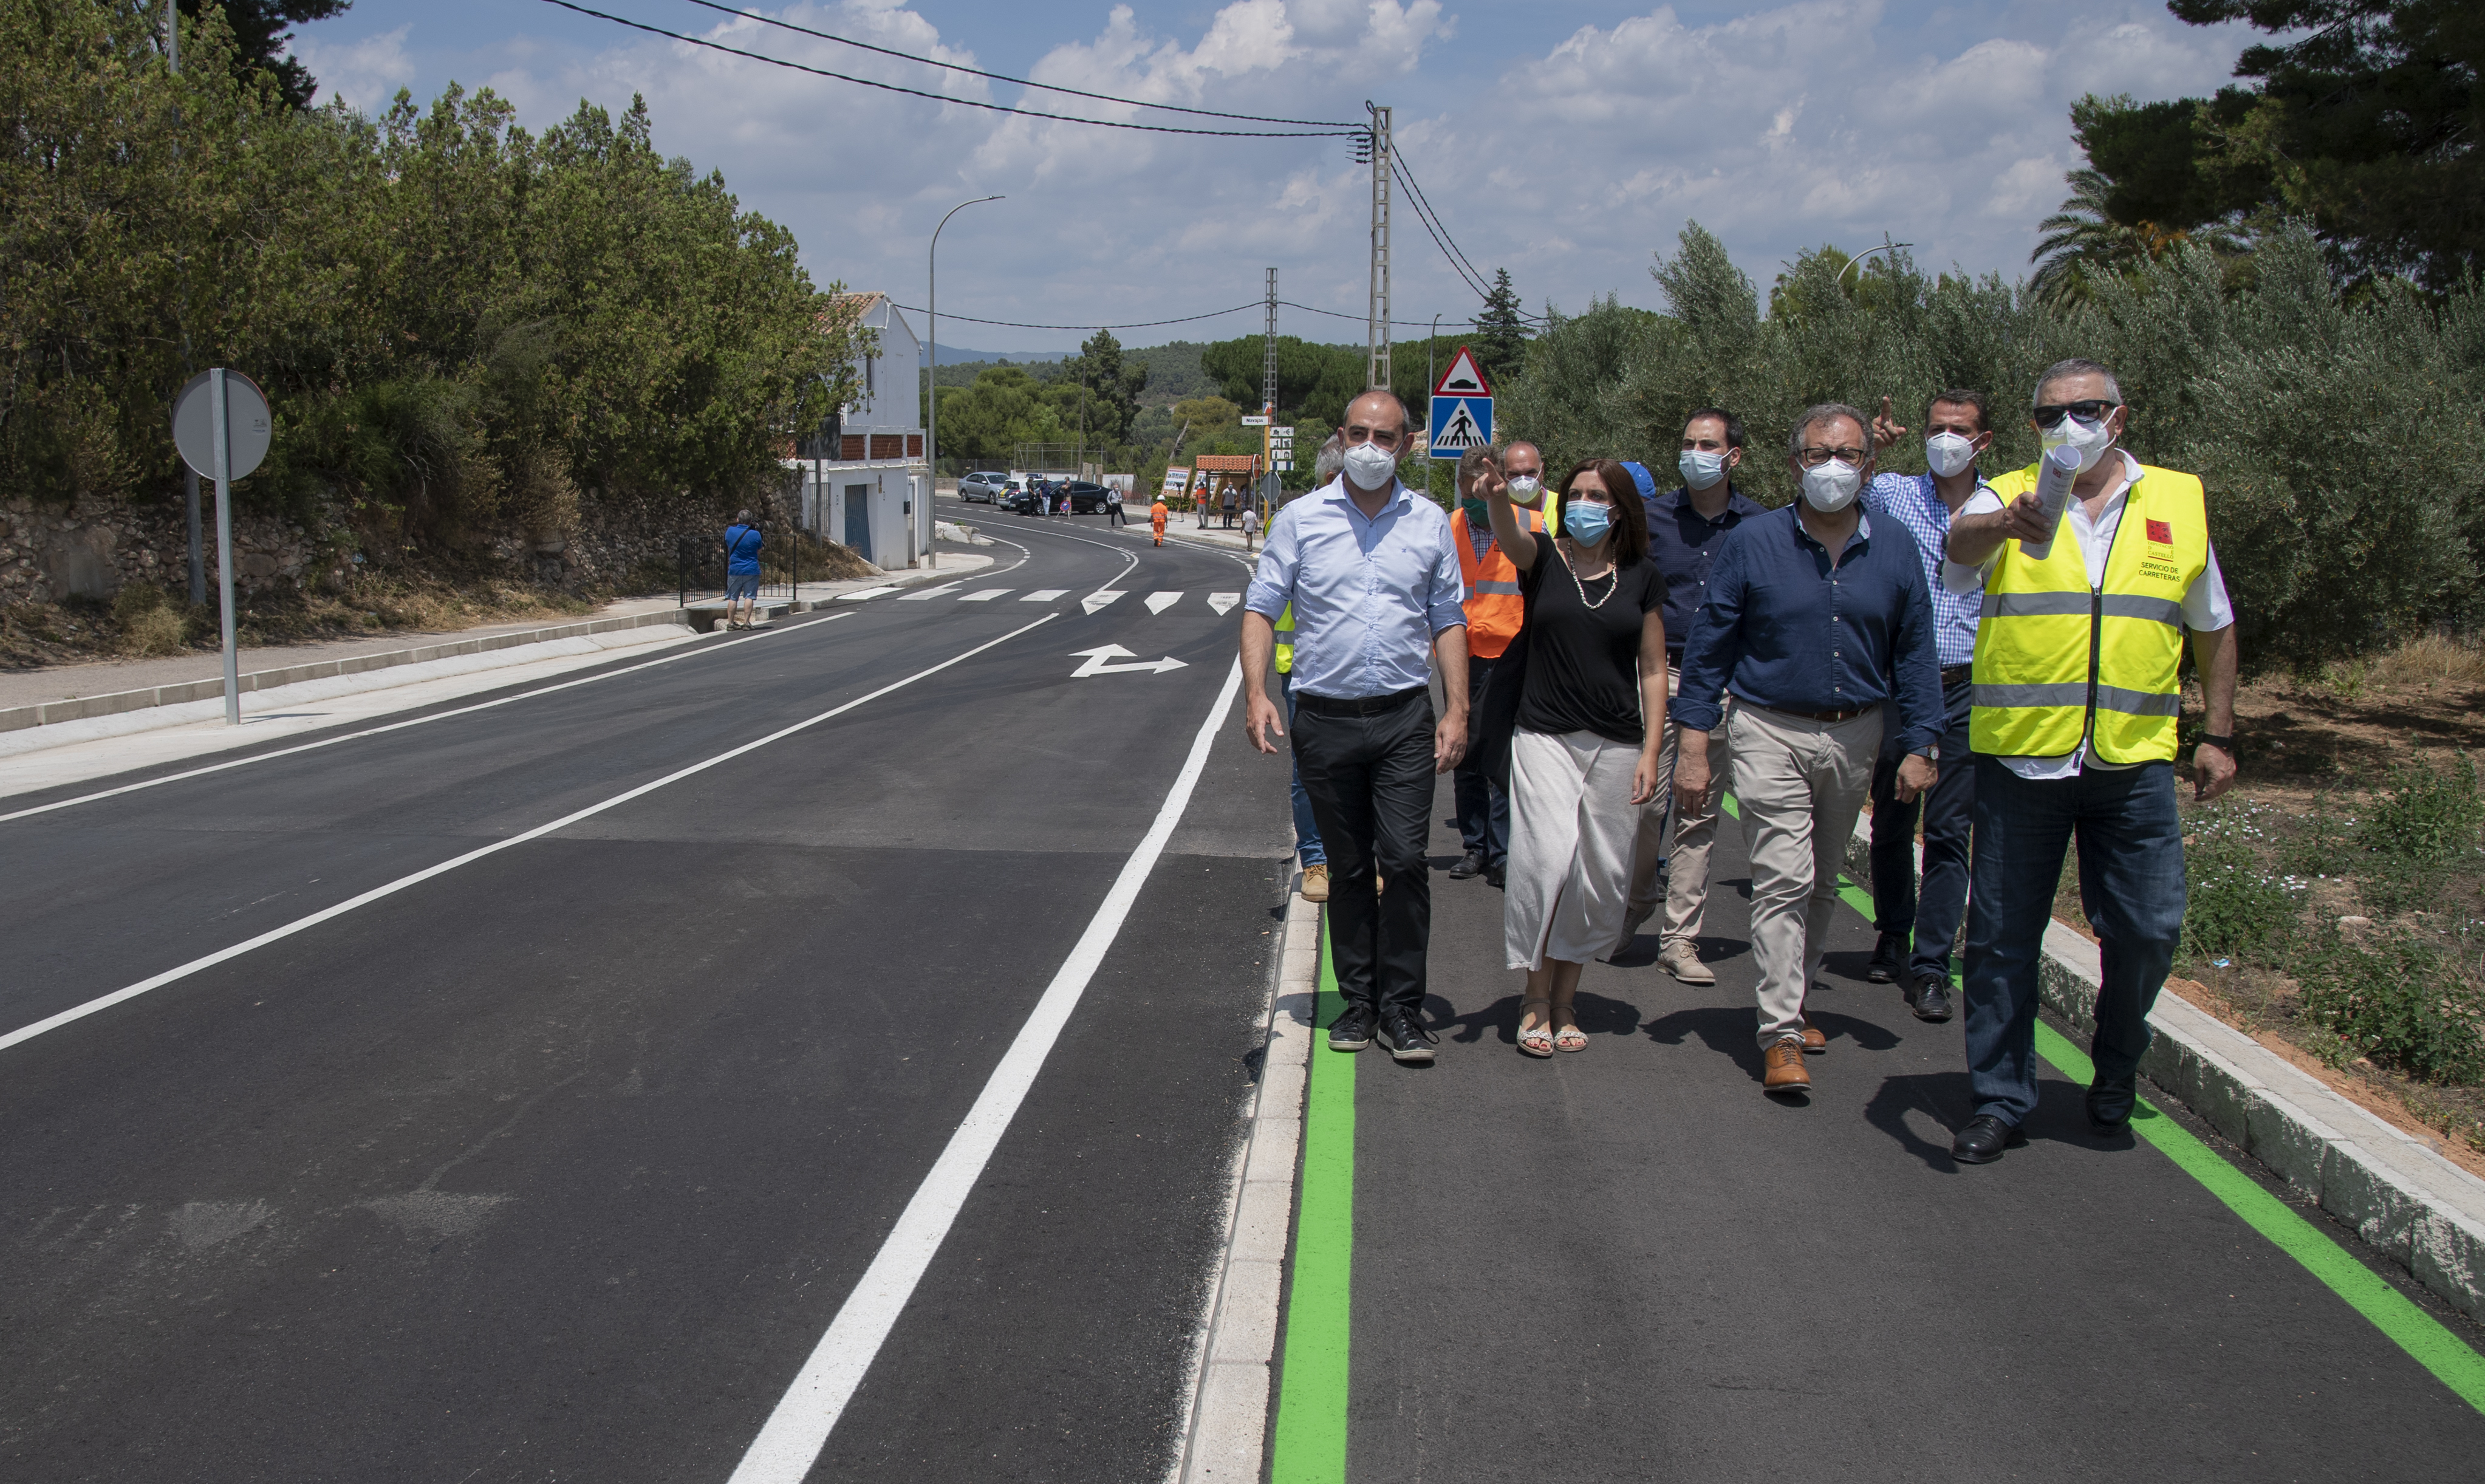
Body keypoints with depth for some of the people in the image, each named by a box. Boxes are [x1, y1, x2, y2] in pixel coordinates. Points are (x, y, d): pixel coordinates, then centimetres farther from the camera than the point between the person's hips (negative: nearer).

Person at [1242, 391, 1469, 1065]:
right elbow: (1261, 608, 3)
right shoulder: (1301, 518, 3)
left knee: (1404, 860, -8)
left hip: (1405, 717, 0)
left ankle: (1401, 1008, 2)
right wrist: (1256, 693, -11)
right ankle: (1359, 1002, 20)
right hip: (1325, 718, 0)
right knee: (1347, 870, 9)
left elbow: (1448, 621, 9)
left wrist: (1456, 711, 1)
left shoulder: (1430, 523, 6)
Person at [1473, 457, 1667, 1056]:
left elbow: (1652, 669, 8)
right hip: (1546, 738, -2)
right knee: (1549, 861, -14)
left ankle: (1565, 999, 19)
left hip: (1617, 746, 2)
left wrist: (1651, 751, 1)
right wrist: (1499, 499, -46)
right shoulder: (1544, 559, 1)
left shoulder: (1642, 577, 7)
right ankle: (1536, 997, 2)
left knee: (1600, 878, 4)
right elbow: (1511, 538, -23)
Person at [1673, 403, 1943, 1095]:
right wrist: (1693, 744, -8)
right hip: (1771, 732, -4)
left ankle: (1794, 1002, 31)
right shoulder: (1754, 541, -4)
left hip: (1855, 736, 4)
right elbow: (1708, 648, -3)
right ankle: (1781, 1036, -10)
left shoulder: (1895, 550, 4)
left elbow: (1914, 654, 8)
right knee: (1783, 880, -12)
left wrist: (1919, 746, 1)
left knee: (1823, 883, 15)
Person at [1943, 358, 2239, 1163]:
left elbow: (2214, 628, 18)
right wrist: (2005, 524, -45)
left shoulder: (2179, 501, 9)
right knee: (2002, 937, 4)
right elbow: (1963, 539, -22)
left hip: (2134, 762, 1)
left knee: (2147, 929, 3)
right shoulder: (2007, 497, 2)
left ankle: (2116, 1065, 31)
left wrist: (2219, 736, 15)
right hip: (2019, 757, -1)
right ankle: (2001, 1100, 18)